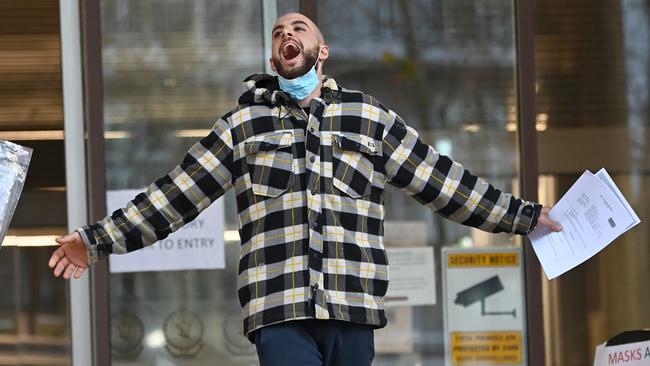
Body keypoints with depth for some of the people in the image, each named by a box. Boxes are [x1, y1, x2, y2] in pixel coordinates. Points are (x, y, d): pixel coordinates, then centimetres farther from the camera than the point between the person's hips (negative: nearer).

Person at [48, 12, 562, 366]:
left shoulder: (369, 118, 15)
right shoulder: (244, 124, 14)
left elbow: (441, 180, 18)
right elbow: (176, 196, 14)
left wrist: (524, 216, 17)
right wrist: (98, 240, 9)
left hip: (353, 310, 1)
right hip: (280, 313, -1)